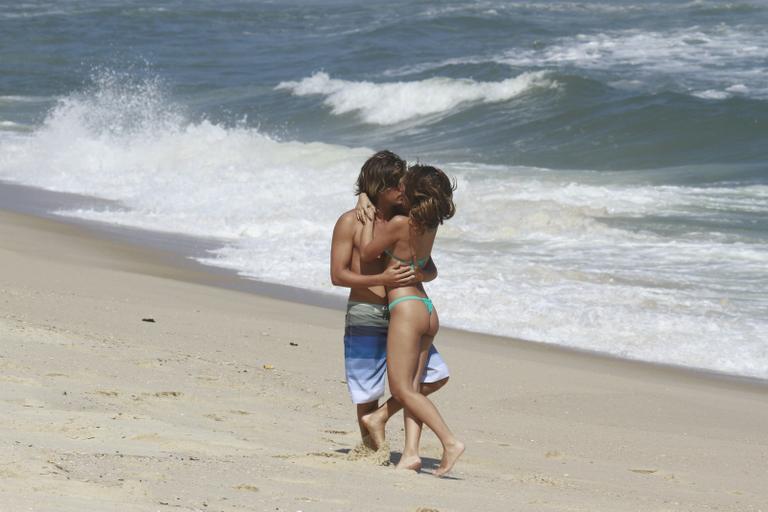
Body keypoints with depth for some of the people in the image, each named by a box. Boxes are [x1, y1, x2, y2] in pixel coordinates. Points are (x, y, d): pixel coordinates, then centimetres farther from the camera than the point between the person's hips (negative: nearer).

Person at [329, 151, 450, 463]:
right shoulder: (351, 222, -5)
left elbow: (432, 269, 11)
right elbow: (338, 275, -9)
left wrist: (421, 274, -15)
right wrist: (382, 280, -23)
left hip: (401, 314, 5)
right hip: (365, 316, -5)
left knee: (436, 375, -1)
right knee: (367, 396, 0)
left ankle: (380, 418, 7)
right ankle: (372, 449, 17)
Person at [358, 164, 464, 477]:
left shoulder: (399, 224, -15)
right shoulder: (430, 225, 8)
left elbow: (366, 254, -2)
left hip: (406, 308, -8)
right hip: (428, 311, 8)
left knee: (403, 389, -7)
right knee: (411, 388, 3)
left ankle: (450, 442, -17)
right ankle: (410, 452, -8)